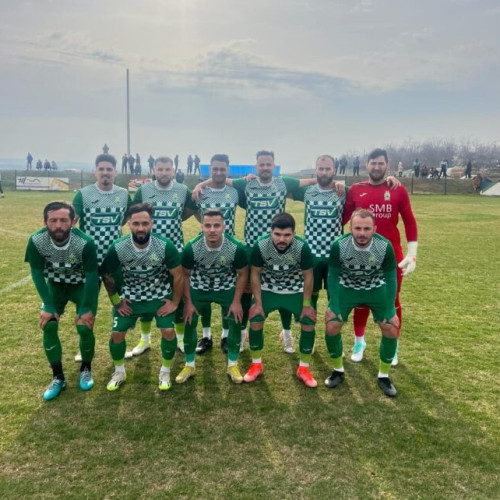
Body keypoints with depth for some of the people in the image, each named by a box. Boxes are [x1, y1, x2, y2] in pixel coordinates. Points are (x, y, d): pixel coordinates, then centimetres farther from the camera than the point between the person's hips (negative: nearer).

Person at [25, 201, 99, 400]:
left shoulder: (85, 242, -34)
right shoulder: (36, 241, -27)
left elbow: (92, 276, -24)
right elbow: (37, 274, -16)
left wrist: (87, 308, -22)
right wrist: (49, 306, -19)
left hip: (82, 285, -2)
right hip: (55, 284, 3)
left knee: (85, 327, -14)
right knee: (48, 326, -12)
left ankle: (86, 369, 16)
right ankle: (58, 377, 7)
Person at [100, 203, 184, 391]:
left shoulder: (165, 246, -25)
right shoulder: (117, 248, -22)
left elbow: (178, 276, -12)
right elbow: (107, 276, -3)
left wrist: (175, 302, -8)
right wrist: (116, 301, -2)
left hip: (160, 296, -1)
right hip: (130, 296, 1)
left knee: (168, 332, -13)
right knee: (117, 333, -3)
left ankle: (165, 372, 14)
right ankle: (119, 372, 26)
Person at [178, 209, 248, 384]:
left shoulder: (236, 248, -27)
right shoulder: (191, 248, -26)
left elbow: (242, 274, -9)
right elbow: (185, 275, -9)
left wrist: (236, 301, -10)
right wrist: (188, 302, -8)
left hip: (227, 288, 0)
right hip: (199, 288, 0)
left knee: (236, 322, -4)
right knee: (189, 323, -1)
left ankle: (232, 365, 18)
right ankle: (189, 365, 21)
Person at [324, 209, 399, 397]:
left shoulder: (385, 246, -28)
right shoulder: (339, 246, -30)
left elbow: (390, 279, -15)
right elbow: (333, 276, -16)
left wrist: (390, 311, -16)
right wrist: (333, 306, -19)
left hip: (377, 289, 1)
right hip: (347, 288, 0)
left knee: (391, 329, -8)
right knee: (331, 326, -11)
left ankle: (383, 376, 15)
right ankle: (338, 370, 14)